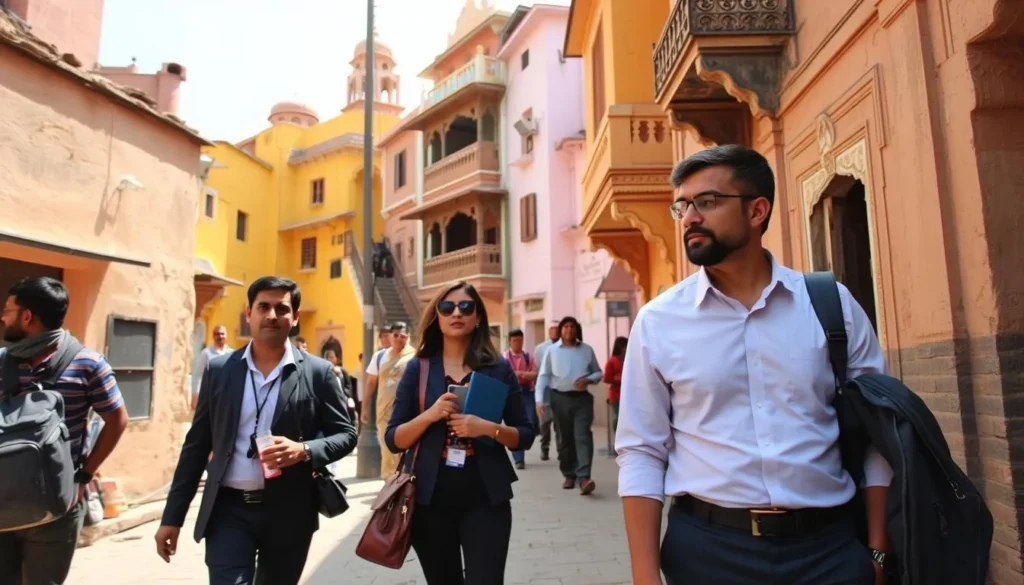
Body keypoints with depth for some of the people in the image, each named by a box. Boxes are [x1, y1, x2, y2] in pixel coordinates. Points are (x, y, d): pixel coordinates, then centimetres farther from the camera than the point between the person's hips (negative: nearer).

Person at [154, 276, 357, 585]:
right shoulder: (219, 370, 2)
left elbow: (346, 433, -1)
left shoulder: (318, 372, -4)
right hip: (228, 509, 1)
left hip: (288, 513, 0)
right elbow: (196, 444, 6)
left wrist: (305, 450, -20)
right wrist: (173, 516, 6)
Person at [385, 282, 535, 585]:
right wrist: (430, 415, -18)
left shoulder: (499, 369, 0)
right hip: (430, 500, 1)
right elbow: (393, 440, -1)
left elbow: (525, 436, 1)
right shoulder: (418, 369, 1)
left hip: (486, 499, -1)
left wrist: (490, 428, -18)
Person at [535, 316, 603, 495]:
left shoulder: (587, 350, 6)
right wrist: (540, 399, -8)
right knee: (566, 438, 9)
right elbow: (543, 376, 2)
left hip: (582, 398, 0)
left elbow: (598, 372, 12)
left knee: (583, 436, -12)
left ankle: (584, 477, -18)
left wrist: (588, 380, -10)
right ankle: (569, 475, 23)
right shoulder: (552, 351, 2)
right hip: (560, 399, 0)